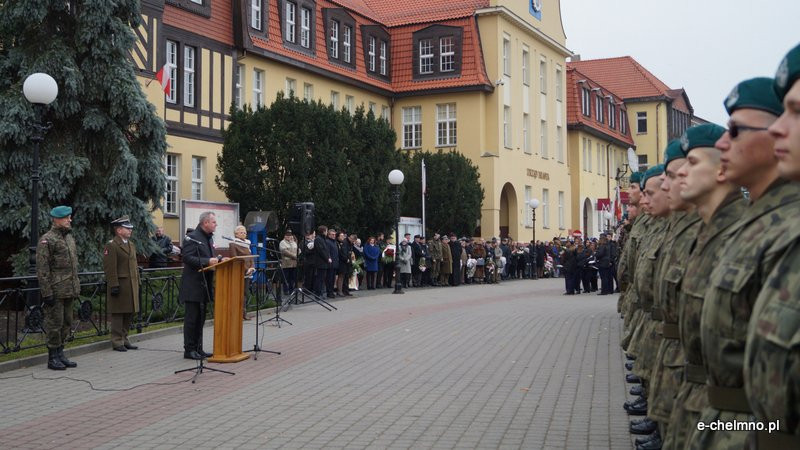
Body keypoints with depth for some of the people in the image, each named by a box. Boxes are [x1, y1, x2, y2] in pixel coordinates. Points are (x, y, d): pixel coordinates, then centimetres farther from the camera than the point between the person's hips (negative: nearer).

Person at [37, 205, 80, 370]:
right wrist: (46, 293, -18)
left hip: (69, 291, 8)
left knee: (66, 323, 11)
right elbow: (42, 269, -15)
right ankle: (53, 358, 6)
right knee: (54, 324, -2)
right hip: (55, 291, -8)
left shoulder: (69, 237, 15)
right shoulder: (47, 240, -11)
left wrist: (76, 288, 19)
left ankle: (60, 355, 20)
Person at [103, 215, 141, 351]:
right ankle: (117, 342, 4)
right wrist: (114, 285, -19)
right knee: (118, 314, -2)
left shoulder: (131, 245, 18)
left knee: (129, 314, 11)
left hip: (131, 286, 8)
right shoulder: (111, 245, -9)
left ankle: (124, 339, 21)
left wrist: (137, 283, 18)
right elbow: (109, 268, -15)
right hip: (119, 286, -8)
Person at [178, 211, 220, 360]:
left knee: (200, 318, 12)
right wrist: (207, 261, -27)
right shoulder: (192, 237, -12)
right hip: (193, 285, -9)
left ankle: (198, 349, 19)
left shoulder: (209, 237, 16)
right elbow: (187, 258, -21)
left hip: (204, 285, 9)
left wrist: (219, 260, 7)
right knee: (191, 318, -3)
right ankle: (189, 350, 3)